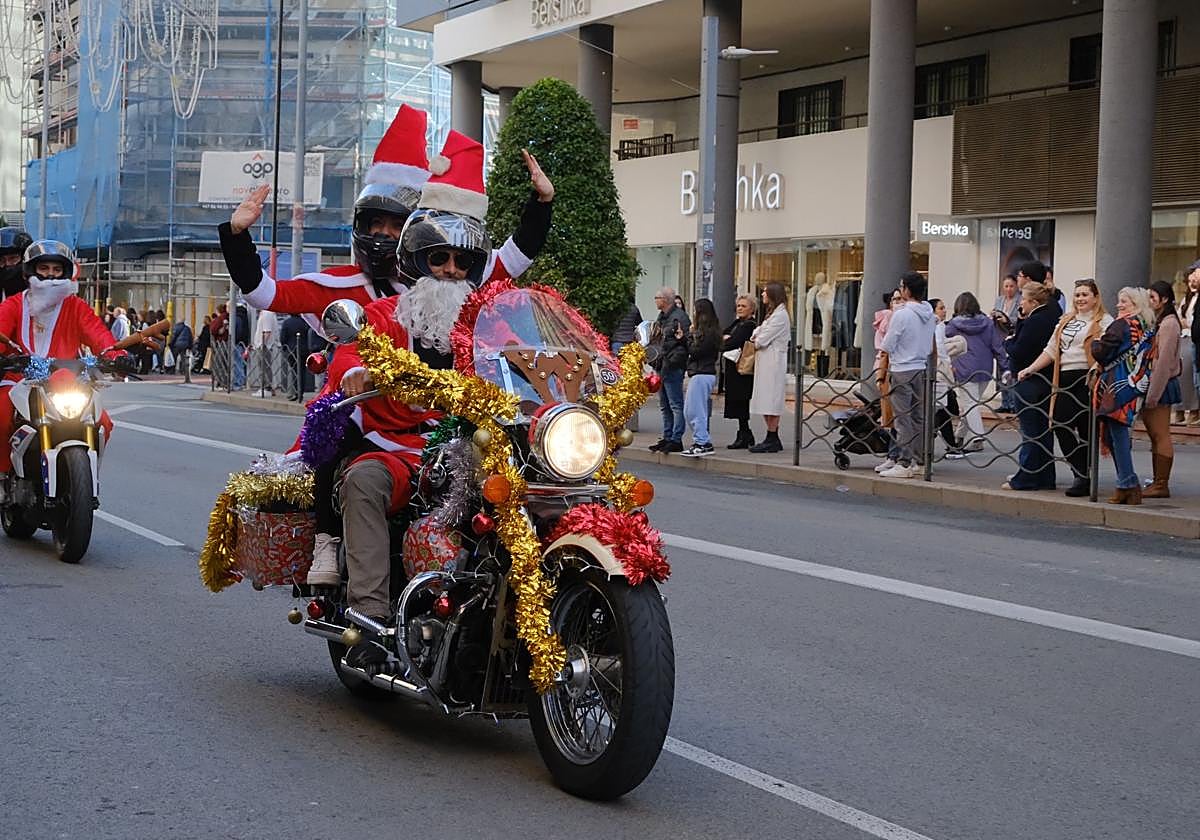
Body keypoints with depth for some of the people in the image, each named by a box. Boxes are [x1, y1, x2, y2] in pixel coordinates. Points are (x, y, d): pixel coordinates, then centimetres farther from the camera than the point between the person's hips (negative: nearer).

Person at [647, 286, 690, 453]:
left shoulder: (679, 316, -10)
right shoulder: (661, 317, 18)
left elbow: (687, 340, -16)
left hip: (673, 367, -10)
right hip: (661, 367, 10)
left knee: (676, 405, -6)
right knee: (664, 406, 13)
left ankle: (676, 440, -5)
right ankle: (667, 438, 20)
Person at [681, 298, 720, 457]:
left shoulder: (707, 332, -14)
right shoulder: (712, 330, 15)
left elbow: (695, 351, -15)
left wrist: (691, 335, -6)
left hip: (701, 374, -10)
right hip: (701, 373, 10)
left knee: (695, 411, -7)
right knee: (688, 411, 13)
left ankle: (702, 444, -4)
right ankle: (702, 442, 15)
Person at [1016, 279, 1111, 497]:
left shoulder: (1104, 322, -2)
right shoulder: (1066, 321, 21)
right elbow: (1051, 351, 20)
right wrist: (1030, 369, 11)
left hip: (1087, 380, -7)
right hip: (1065, 380, 7)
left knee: (1085, 430, -4)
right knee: (1060, 426, -1)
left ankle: (1085, 479, 4)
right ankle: (1081, 474, 7)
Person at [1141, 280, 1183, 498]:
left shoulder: (1169, 324, -14)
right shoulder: (1156, 322, 15)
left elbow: (1164, 362, -18)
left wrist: (1153, 394, -19)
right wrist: (1149, 393, 13)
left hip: (1161, 384, -10)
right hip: (1150, 384, 10)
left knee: (1161, 435, -6)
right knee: (1155, 436, 11)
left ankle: (1161, 486, -4)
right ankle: (1157, 482, 15)